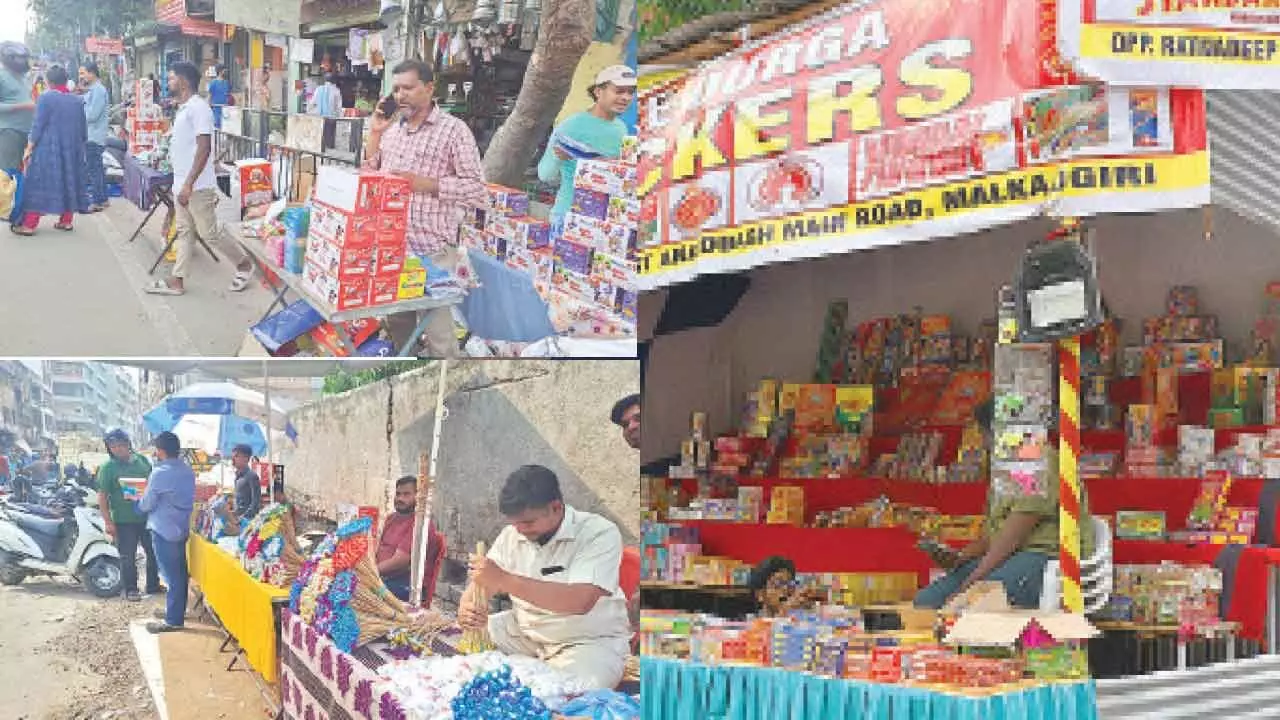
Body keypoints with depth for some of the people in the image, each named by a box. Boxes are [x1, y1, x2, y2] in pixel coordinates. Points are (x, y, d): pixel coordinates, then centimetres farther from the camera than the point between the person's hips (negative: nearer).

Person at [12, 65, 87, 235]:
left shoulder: (46, 98, -8)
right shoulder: (77, 100, 7)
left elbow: (38, 126, -10)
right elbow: (83, 130, 11)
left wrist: (29, 149, -6)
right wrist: (79, 147, 23)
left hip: (48, 148, -5)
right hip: (71, 149, 5)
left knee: (39, 183, -3)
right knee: (69, 182, 12)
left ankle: (29, 225, -4)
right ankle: (66, 221, 12)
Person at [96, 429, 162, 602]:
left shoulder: (142, 461, 4)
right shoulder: (107, 467, -8)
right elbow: (102, 496, -9)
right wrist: (108, 522, -15)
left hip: (147, 516, 4)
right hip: (124, 520, -4)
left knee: (154, 552, 13)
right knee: (128, 557, 3)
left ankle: (153, 585, 27)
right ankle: (130, 590, 16)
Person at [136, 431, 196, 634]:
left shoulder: (160, 473, -19)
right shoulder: (188, 471, 6)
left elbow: (147, 504, -12)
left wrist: (139, 502, 12)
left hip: (164, 530, -8)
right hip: (181, 528, 8)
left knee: (171, 575, -4)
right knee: (180, 572, 17)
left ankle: (173, 620, 1)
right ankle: (177, 611, 29)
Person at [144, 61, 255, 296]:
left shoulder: (198, 107, -17)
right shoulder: (184, 109, 13)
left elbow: (204, 148, -24)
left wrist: (189, 184, -26)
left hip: (196, 186, -10)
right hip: (182, 184, 10)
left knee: (209, 231, -1)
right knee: (185, 232, 11)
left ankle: (244, 263, 16)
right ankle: (177, 281, 14)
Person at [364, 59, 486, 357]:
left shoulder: (454, 130, -7)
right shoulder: (391, 127, 12)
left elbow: (477, 190, -11)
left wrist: (425, 184, -19)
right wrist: (375, 134, 5)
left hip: (432, 251, -6)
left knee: (437, 332, -2)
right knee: (397, 324, 17)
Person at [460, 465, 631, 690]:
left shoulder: (599, 534, -20)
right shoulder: (512, 534, -1)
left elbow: (580, 601, -33)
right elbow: (480, 585, 2)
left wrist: (504, 580, -37)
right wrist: (466, 609, -24)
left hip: (590, 641, -5)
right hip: (523, 631, 5)